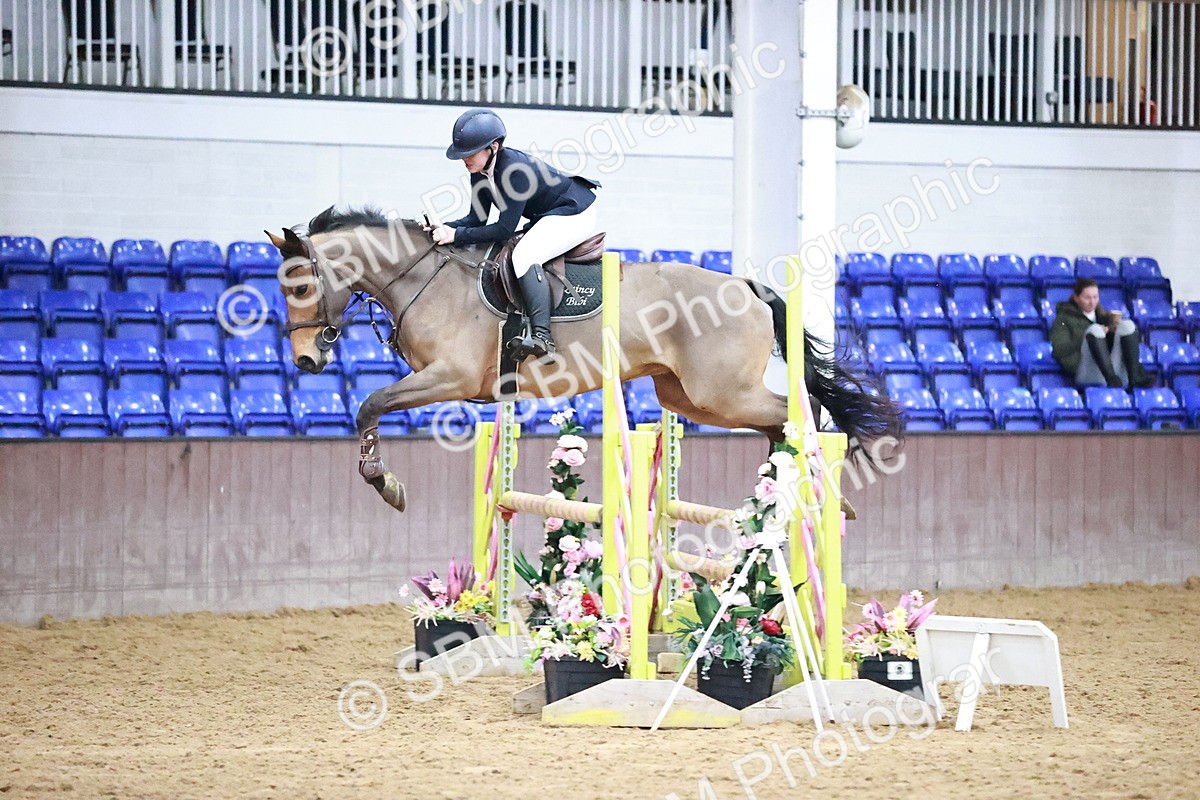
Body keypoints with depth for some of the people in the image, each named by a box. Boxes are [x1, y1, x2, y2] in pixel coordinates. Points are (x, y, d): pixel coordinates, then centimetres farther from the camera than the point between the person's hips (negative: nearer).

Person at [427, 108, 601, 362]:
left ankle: (541, 337, -39)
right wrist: (446, 228, -17)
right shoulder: (480, 170, -4)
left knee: (524, 255, -31)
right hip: (546, 217, 10)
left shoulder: (514, 169, -31)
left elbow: (505, 229, -30)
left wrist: (457, 235, -31)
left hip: (576, 213, -10)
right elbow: (477, 218, 1)